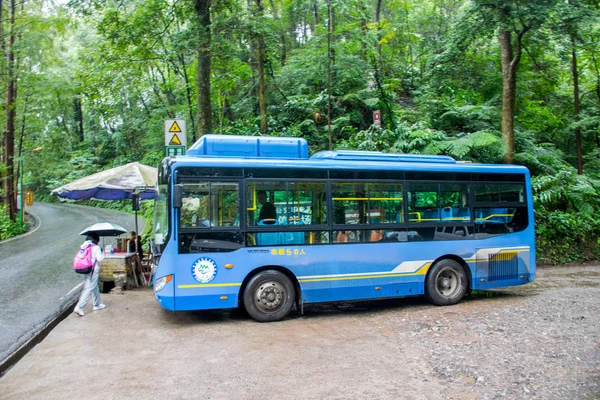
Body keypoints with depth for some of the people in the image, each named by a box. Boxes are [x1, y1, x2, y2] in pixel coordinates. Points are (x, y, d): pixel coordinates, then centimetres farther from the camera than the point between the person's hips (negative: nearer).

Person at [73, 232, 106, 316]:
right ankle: (79, 307, -12)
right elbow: (99, 258, -14)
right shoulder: (96, 247, -12)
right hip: (93, 271, -8)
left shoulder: (84, 247, 7)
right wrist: (102, 253, 4)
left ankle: (97, 304, 32)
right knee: (89, 289, -7)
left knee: (95, 287, 21)